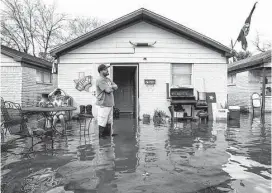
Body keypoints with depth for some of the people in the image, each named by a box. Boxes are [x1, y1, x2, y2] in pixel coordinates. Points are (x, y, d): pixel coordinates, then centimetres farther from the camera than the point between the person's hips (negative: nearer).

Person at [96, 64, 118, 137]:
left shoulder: (108, 79, 16)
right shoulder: (100, 80, -14)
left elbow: (116, 87, 8)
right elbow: (108, 90, -21)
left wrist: (110, 87, -11)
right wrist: (112, 88, 0)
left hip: (110, 104, 9)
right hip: (103, 105, -9)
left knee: (109, 122, 18)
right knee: (102, 124, -3)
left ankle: (108, 135, 31)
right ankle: (99, 137, 8)